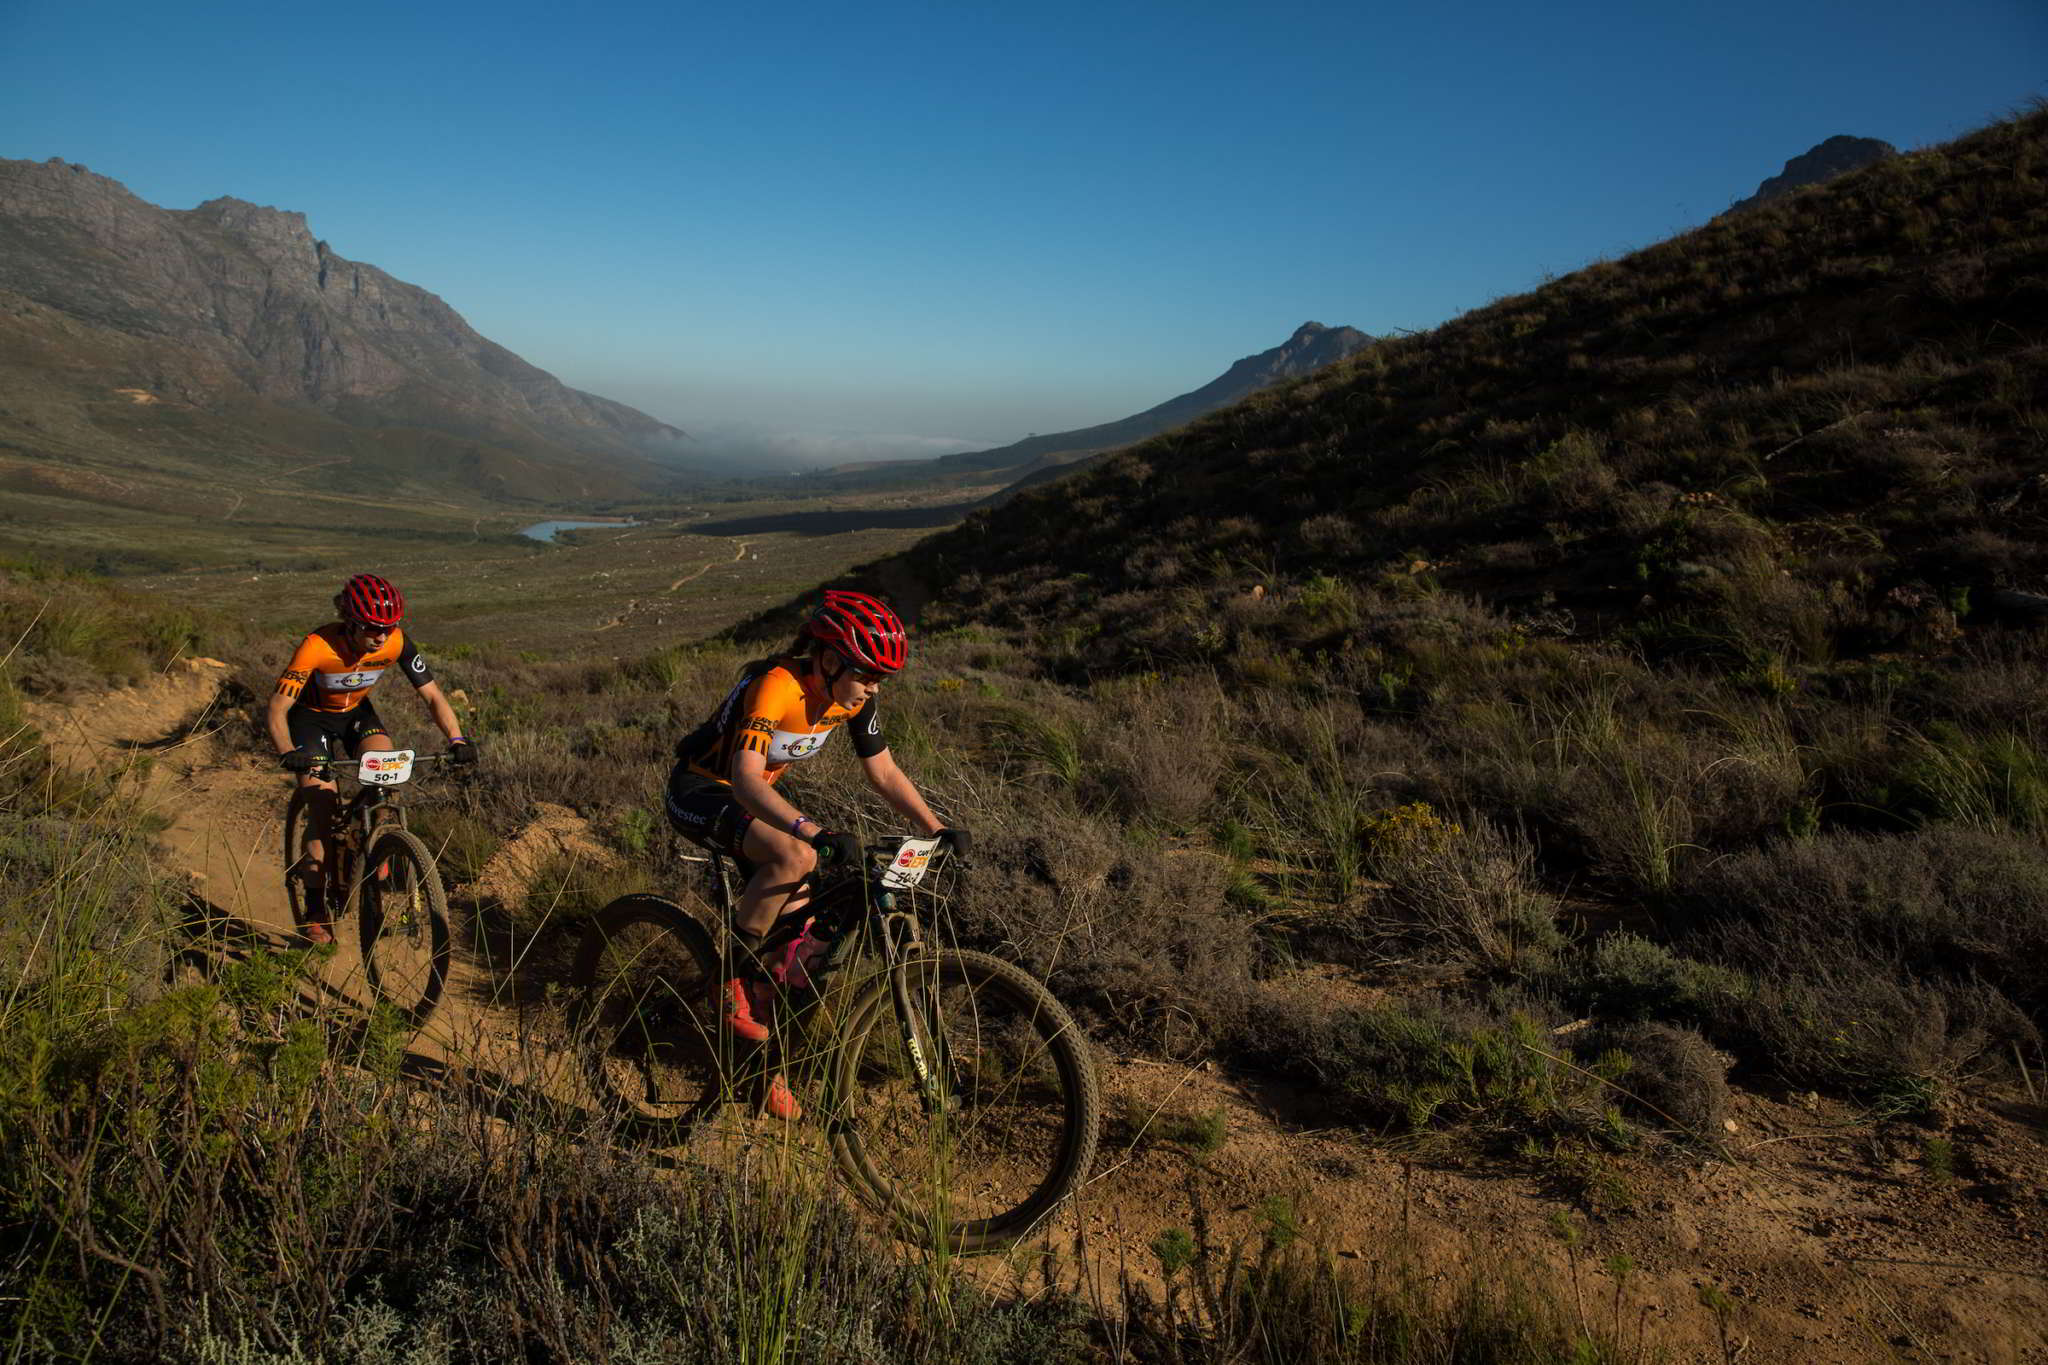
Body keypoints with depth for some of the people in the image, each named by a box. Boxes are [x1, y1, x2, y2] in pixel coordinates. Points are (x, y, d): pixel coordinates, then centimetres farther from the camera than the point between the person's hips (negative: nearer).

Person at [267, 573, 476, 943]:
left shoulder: (397, 643, -25)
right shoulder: (317, 647, -34)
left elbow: (432, 695, -18)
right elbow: (277, 709, -31)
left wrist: (457, 739, -34)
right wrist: (288, 753, -49)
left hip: (356, 713, 3)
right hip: (311, 717, -3)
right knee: (323, 813, -12)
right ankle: (315, 911, 2)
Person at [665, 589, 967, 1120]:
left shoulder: (853, 697, -10)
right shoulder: (777, 685, -33)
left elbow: (884, 773, -1)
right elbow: (745, 778, -44)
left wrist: (937, 829, -13)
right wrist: (812, 830, -58)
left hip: (754, 797, 8)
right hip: (701, 792, -8)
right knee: (796, 856, -35)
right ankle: (734, 977, -14)